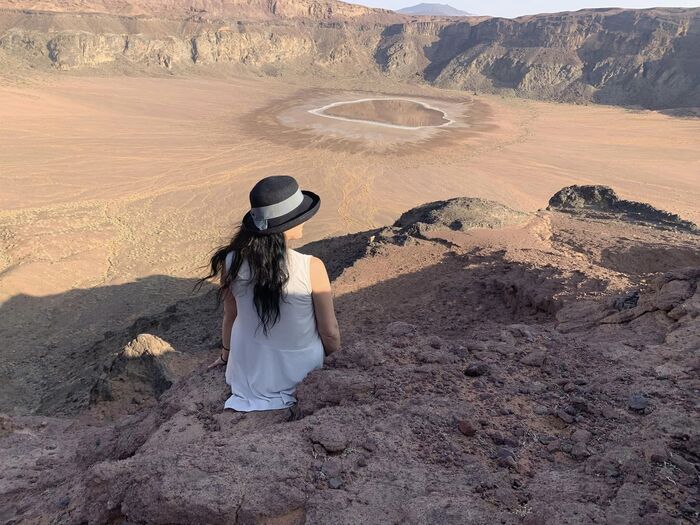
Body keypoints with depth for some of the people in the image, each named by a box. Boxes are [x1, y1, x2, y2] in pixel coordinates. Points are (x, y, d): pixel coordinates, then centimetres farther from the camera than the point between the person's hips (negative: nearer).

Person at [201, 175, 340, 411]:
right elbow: (330, 333, -16)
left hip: (249, 372, 4)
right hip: (301, 372, -3)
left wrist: (226, 355, 20)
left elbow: (230, 317, -1)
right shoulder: (311, 268, -27)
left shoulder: (232, 262, -18)